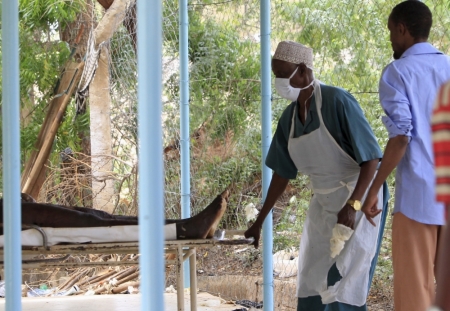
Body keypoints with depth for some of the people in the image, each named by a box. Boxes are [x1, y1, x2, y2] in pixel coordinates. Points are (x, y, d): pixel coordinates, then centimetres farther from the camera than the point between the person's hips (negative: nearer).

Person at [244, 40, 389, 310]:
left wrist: (352, 205, -32)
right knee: (314, 282, 7)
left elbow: (371, 157, -22)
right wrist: (259, 222, 14)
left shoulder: (338, 102, -20)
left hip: (359, 197, -8)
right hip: (325, 203, 8)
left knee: (344, 280, -12)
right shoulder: (289, 117, 2)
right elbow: (283, 172, 12)